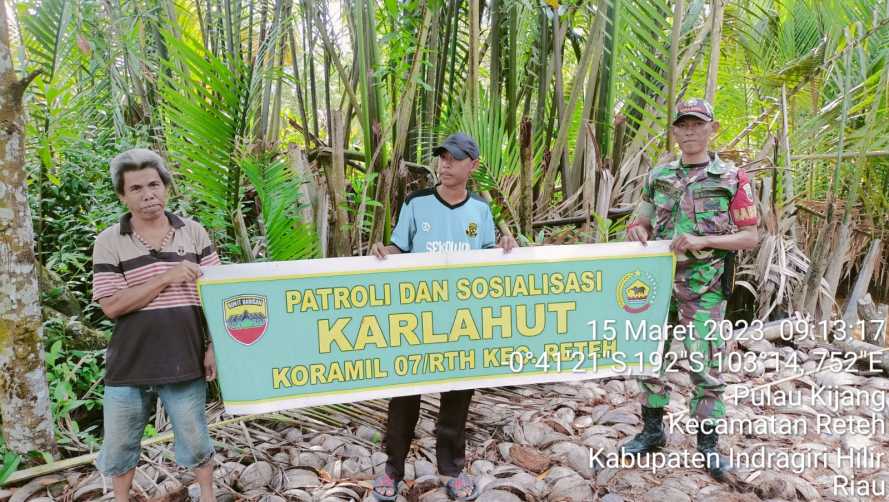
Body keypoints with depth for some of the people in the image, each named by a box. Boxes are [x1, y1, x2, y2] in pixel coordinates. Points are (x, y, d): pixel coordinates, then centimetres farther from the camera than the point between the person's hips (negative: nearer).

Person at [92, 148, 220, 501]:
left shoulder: (194, 233, 0)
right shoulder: (109, 241, -4)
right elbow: (111, 305, -10)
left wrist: (214, 347, -3)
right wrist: (166, 278, -17)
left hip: (184, 362, 0)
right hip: (129, 366, 0)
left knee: (195, 440, 15)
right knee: (119, 446, 17)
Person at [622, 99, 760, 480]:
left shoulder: (732, 179, -3)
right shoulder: (658, 176, 7)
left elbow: (751, 237, -5)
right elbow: (640, 220, 15)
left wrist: (704, 240, -19)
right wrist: (637, 231, -9)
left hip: (704, 286, -4)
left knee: (705, 365, 2)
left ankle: (708, 442, 20)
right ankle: (652, 431, 28)